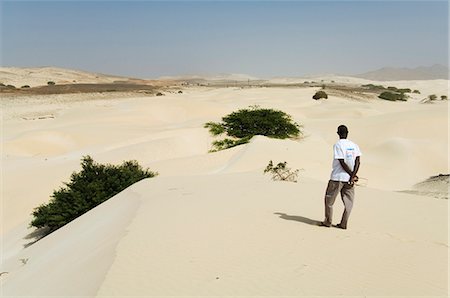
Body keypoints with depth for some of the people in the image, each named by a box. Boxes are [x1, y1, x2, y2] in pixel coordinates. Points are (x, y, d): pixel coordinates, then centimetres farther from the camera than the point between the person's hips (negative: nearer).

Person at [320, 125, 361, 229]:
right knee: (348, 202, 9)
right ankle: (343, 224, 6)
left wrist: (352, 175, -8)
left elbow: (342, 163, -15)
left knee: (329, 199, 10)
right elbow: (358, 161, -3)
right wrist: (353, 175, -9)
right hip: (349, 178, 5)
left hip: (337, 177, -4)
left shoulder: (337, 145, -9)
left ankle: (328, 222, 15)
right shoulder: (354, 145, 7)